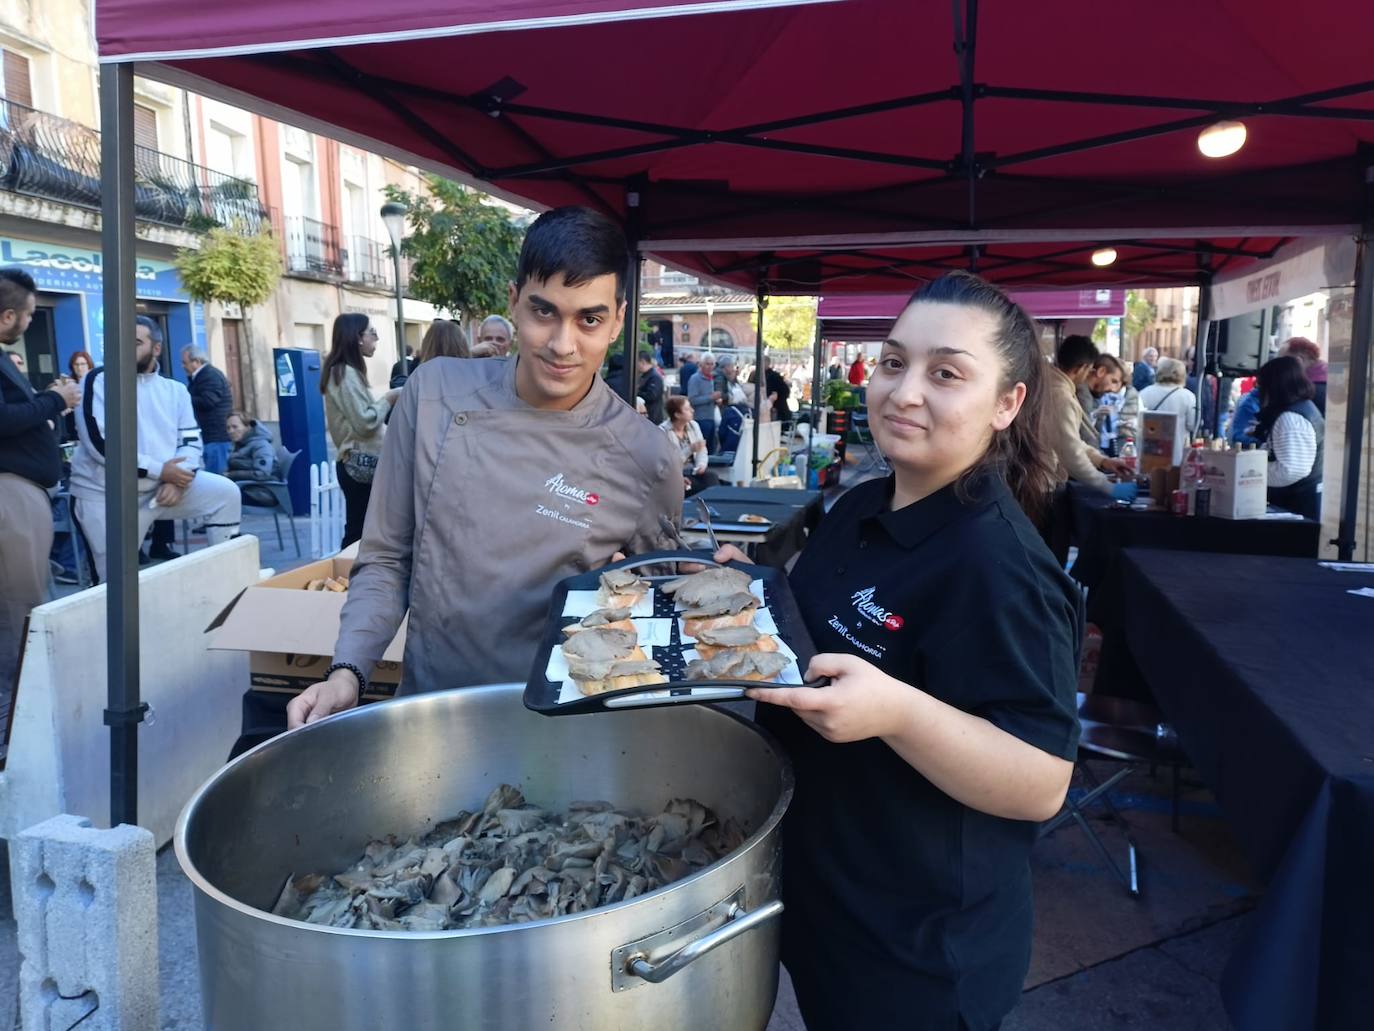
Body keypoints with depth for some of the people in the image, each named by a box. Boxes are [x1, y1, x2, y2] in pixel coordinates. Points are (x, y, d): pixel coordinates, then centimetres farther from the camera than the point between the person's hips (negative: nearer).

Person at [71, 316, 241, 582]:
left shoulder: (175, 390, 9)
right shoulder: (99, 381, -3)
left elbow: (191, 442, 4)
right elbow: (99, 443, -15)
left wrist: (175, 481, -17)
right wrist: (159, 470, -19)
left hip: (163, 486, 3)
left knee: (225, 492, -12)